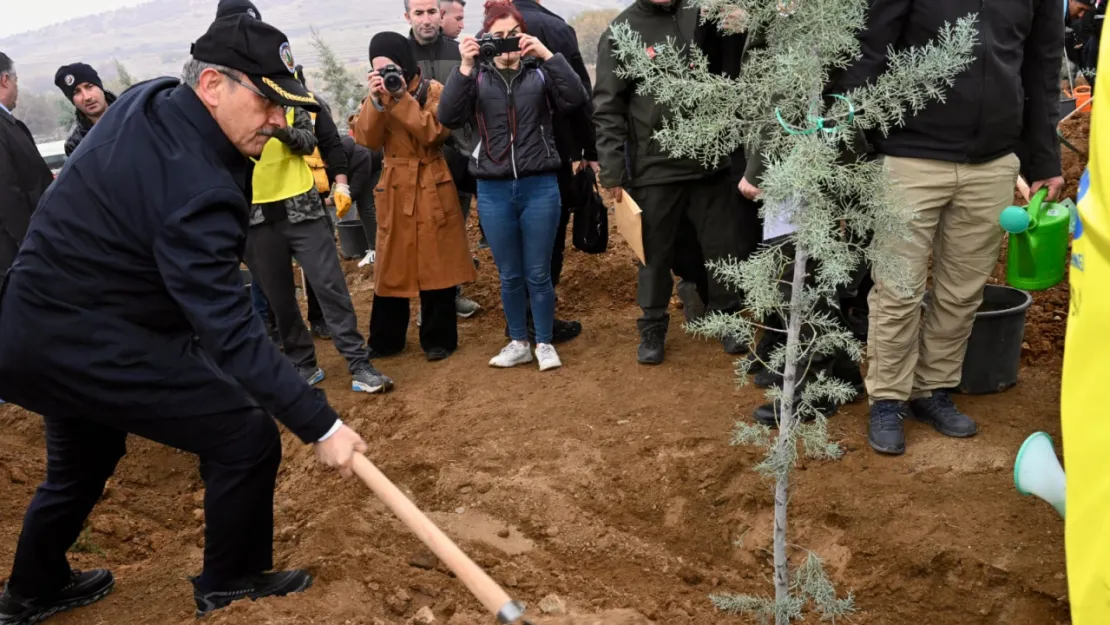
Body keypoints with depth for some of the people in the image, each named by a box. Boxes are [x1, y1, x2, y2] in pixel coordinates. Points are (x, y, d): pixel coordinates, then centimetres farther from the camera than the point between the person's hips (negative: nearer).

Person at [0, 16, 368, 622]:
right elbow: (230, 334, -32)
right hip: (88, 346, -10)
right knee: (246, 438, -4)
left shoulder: (147, 97, 0)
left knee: (83, 458, 30)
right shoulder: (195, 189, -29)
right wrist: (320, 425, -29)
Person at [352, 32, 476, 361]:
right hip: (395, 190, 3)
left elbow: (434, 133, -19)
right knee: (390, 267, 9)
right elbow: (367, 140, -6)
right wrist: (376, 101, -19)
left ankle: (439, 339, 14)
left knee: (435, 265, 2)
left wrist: (401, 98, -21)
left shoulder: (433, 91, -4)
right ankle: (385, 340, 20)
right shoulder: (378, 95, 7)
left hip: (431, 189, -3)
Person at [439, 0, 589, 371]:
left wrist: (546, 55, -17)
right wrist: (464, 67, -17)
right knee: (509, 275, 12)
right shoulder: (477, 78, 5)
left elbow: (577, 99, -13)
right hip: (493, 191, 1)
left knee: (538, 274, 7)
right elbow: (449, 118, -9)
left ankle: (544, 343, 23)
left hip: (540, 186, -1)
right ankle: (518, 342, 28)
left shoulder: (540, 73, 3)